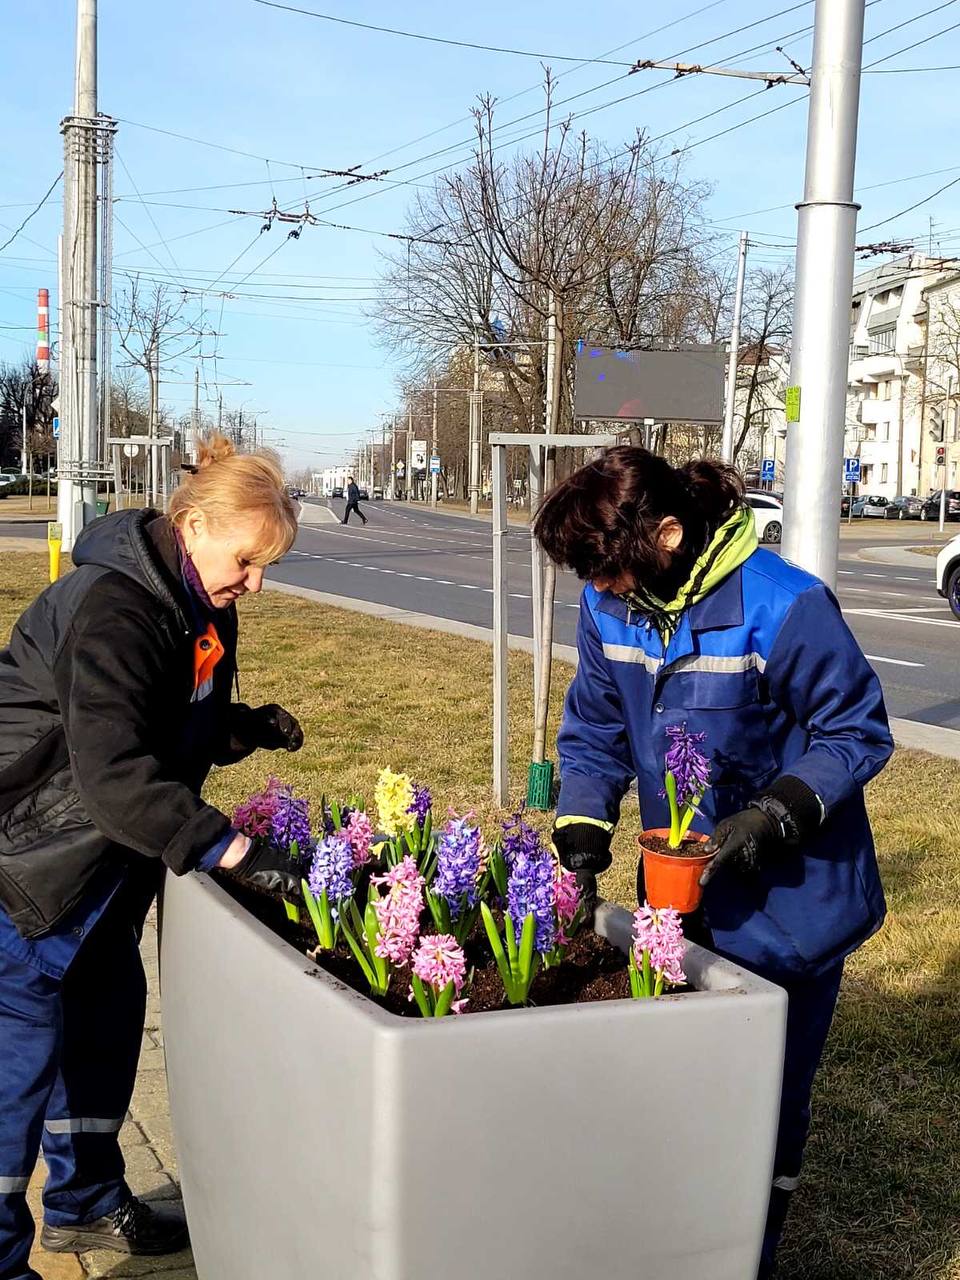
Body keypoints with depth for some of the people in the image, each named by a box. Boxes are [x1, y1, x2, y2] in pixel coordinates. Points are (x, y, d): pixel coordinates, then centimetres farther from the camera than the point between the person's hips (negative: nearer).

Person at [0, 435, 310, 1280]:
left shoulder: (200, 608, 2)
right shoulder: (111, 610, -28)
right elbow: (113, 773, -36)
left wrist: (250, 729, -5)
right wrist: (232, 850, -39)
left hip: (109, 857, 9)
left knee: (107, 1015, 17)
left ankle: (86, 1201, 36)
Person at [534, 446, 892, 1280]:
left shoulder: (783, 607, -24)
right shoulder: (609, 607, -6)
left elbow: (858, 732, -14)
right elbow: (595, 734, 4)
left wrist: (777, 814, -27)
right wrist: (582, 840, -8)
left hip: (789, 903, -5)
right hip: (681, 894, 6)